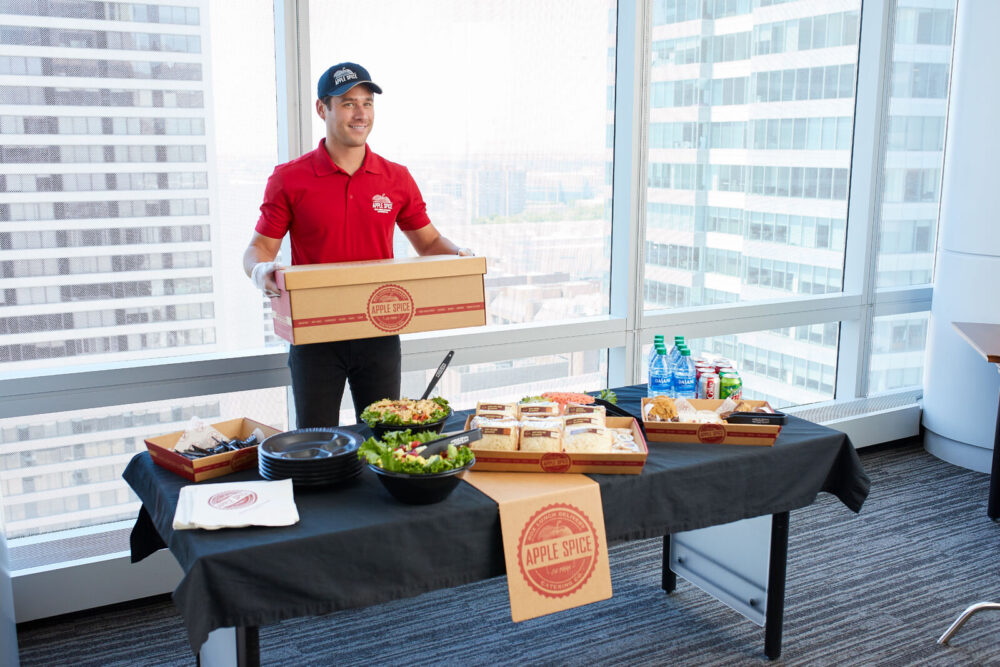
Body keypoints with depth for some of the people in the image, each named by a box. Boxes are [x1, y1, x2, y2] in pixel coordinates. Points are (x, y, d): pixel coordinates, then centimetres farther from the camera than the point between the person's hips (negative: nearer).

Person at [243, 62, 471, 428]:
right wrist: (261, 270, -22)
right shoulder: (289, 179, -2)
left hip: (379, 333, 2)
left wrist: (457, 254, -6)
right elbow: (259, 248, 0)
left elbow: (428, 241, 14)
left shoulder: (397, 178, 5)